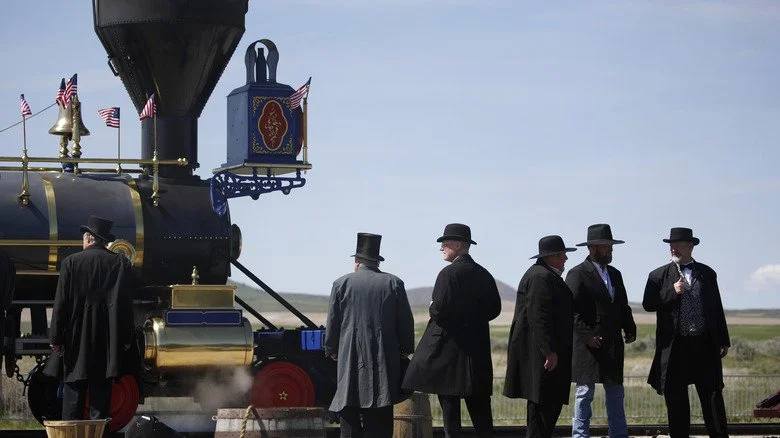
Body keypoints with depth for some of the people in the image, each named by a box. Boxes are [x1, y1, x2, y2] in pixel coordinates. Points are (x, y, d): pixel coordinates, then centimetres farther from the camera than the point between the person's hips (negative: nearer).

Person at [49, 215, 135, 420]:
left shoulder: (71, 262, -4)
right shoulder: (121, 263, 1)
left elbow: (61, 303, -4)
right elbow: (127, 304, 3)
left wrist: (56, 338, 2)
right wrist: (126, 338, 10)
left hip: (77, 340, -2)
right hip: (108, 341, 2)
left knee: (74, 392, 1)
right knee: (101, 394, 4)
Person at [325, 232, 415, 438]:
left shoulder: (342, 283, 1)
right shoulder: (394, 283, 4)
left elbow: (333, 322, 3)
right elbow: (406, 321, 5)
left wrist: (331, 349, 15)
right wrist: (406, 348, 16)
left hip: (350, 357, -1)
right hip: (385, 357, 1)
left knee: (350, 414, 3)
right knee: (380, 418, 1)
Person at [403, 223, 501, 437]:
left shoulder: (449, 273, -13)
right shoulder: (483, 275, 9)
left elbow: (440, 309, -20)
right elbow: (494, 309, 12)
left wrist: (432, 309, 1)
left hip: (450, 345, -7)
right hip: (478, 347, 7)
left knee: (449, 404, -2)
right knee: (479, 404, 9)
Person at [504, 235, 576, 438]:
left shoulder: (545, 274, 19)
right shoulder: (541, 277, -16)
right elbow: (539, 317, -22)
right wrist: (549, 351, -24)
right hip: (541, 353, -11)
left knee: (551, 403, 12)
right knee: (542, 405, -9)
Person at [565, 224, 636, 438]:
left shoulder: (615, 274, 16)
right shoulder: (578, 274, -7)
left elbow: (623, 306, 22)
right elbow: (572, 310, -14)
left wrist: (630, 329, 7)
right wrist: (586, 336, -20)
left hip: (613, 346, 7)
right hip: (589, 346, -7)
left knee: (615, 395, 10)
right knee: (585, 394, -2)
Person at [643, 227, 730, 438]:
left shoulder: (707, 273, 10)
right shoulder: (658, 276, 6)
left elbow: (717, 308, 12)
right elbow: (648, 304, -2)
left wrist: (723, 341, 9)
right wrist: (672, 292, -14)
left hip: (704, 345, 1)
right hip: (674, 347, 0)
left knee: (712, 396, 0)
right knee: (676, 400, 4)